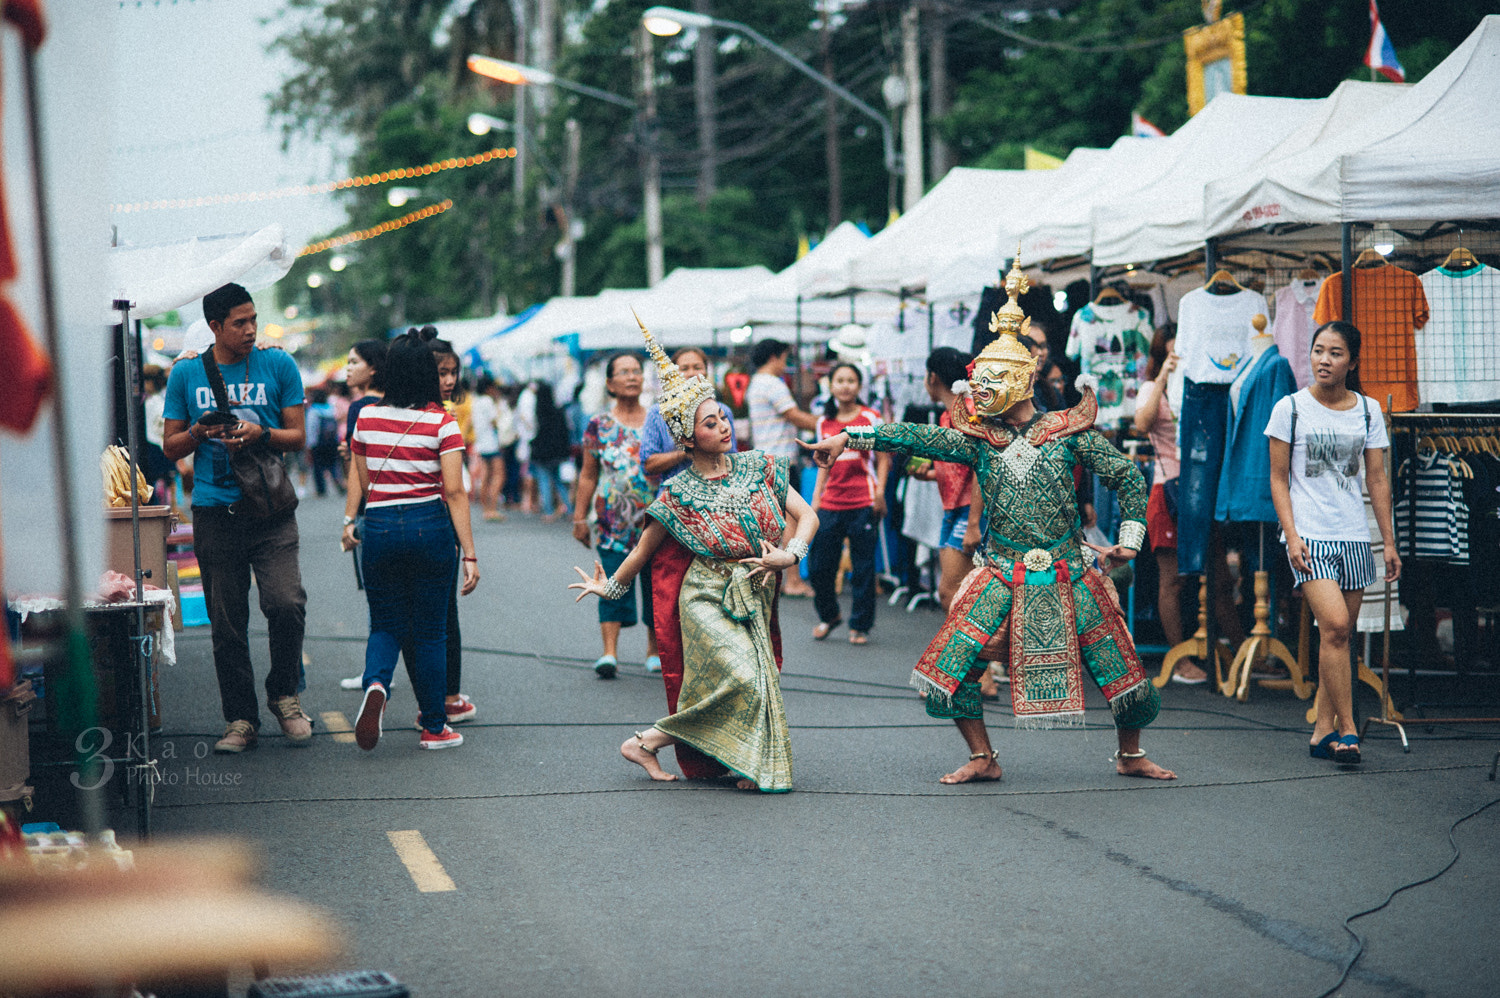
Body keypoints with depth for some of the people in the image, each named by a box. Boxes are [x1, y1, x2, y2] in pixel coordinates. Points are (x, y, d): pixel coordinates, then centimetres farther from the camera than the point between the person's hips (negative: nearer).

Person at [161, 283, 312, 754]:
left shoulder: (279, 366, 6)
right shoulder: (186, 374, 8)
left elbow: (298, 437, 7)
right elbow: (170, 447, 12)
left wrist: (260, 434, -13)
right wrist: (199, 431, -8)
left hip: (271, 509, -1)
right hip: (214, 513, 1)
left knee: (286, 604, -17)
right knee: (227, 622, 3)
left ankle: (284, 695, 7)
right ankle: (240, 719, 13)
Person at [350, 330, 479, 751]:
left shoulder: (367, 417, 3)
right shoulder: (442, 422, -7)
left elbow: (363, 484, 11)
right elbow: (454, 491, -10)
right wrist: (469, 554, -8)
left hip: (379, 526, 2)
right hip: (430, 525, -2)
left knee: (386, 625, 13)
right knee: (430, 630, 8)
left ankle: (376, 685, -18)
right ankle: (434, 727, 15)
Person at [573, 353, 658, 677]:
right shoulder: (599, 425, 3)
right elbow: (588, 475, 7)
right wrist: (580, 517, 5)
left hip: (655, 515, 2)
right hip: (613, 515, -2)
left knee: (656, 582, 5)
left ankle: (655, 650, 18)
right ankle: (609, 652, -11)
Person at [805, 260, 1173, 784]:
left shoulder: (1067, 432, -4)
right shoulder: (978, 440, 2)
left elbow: (1128, 477, 2)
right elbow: (917, 438, -6)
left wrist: (1129, 540, -1)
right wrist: (847, 437, -13)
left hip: (1067, 576, -1)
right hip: (1003, 576, 2)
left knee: (1118, 667, 1)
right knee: (951, 665, -7)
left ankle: (1130, 756, 25)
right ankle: (982, 758, 10)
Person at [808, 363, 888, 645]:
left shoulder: (871, 418, 0)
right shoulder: (824, 423, 11)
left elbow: (883, 459, 2)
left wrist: (880, 492, -8)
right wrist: (816, 497, 13)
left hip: (863, 503, -4)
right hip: (831, 504, 4)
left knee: (863, 568, 0)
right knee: (818, 565, 2)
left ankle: (860, 626, 11)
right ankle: (829, 616, 24)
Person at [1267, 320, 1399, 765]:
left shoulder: (1368, 411, 9)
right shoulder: (1290, 408, 0)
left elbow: (1377, 479, 11)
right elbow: (1278, 479, 1)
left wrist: (1389, 541, 7)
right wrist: (1292, 536, -9)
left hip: (1354, 537, 4)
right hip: (1310, 536, -4)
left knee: (1340, 636, 3)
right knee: (1334, 626, -18)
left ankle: (1323, 731, 11)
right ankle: (1346, 729, -12)